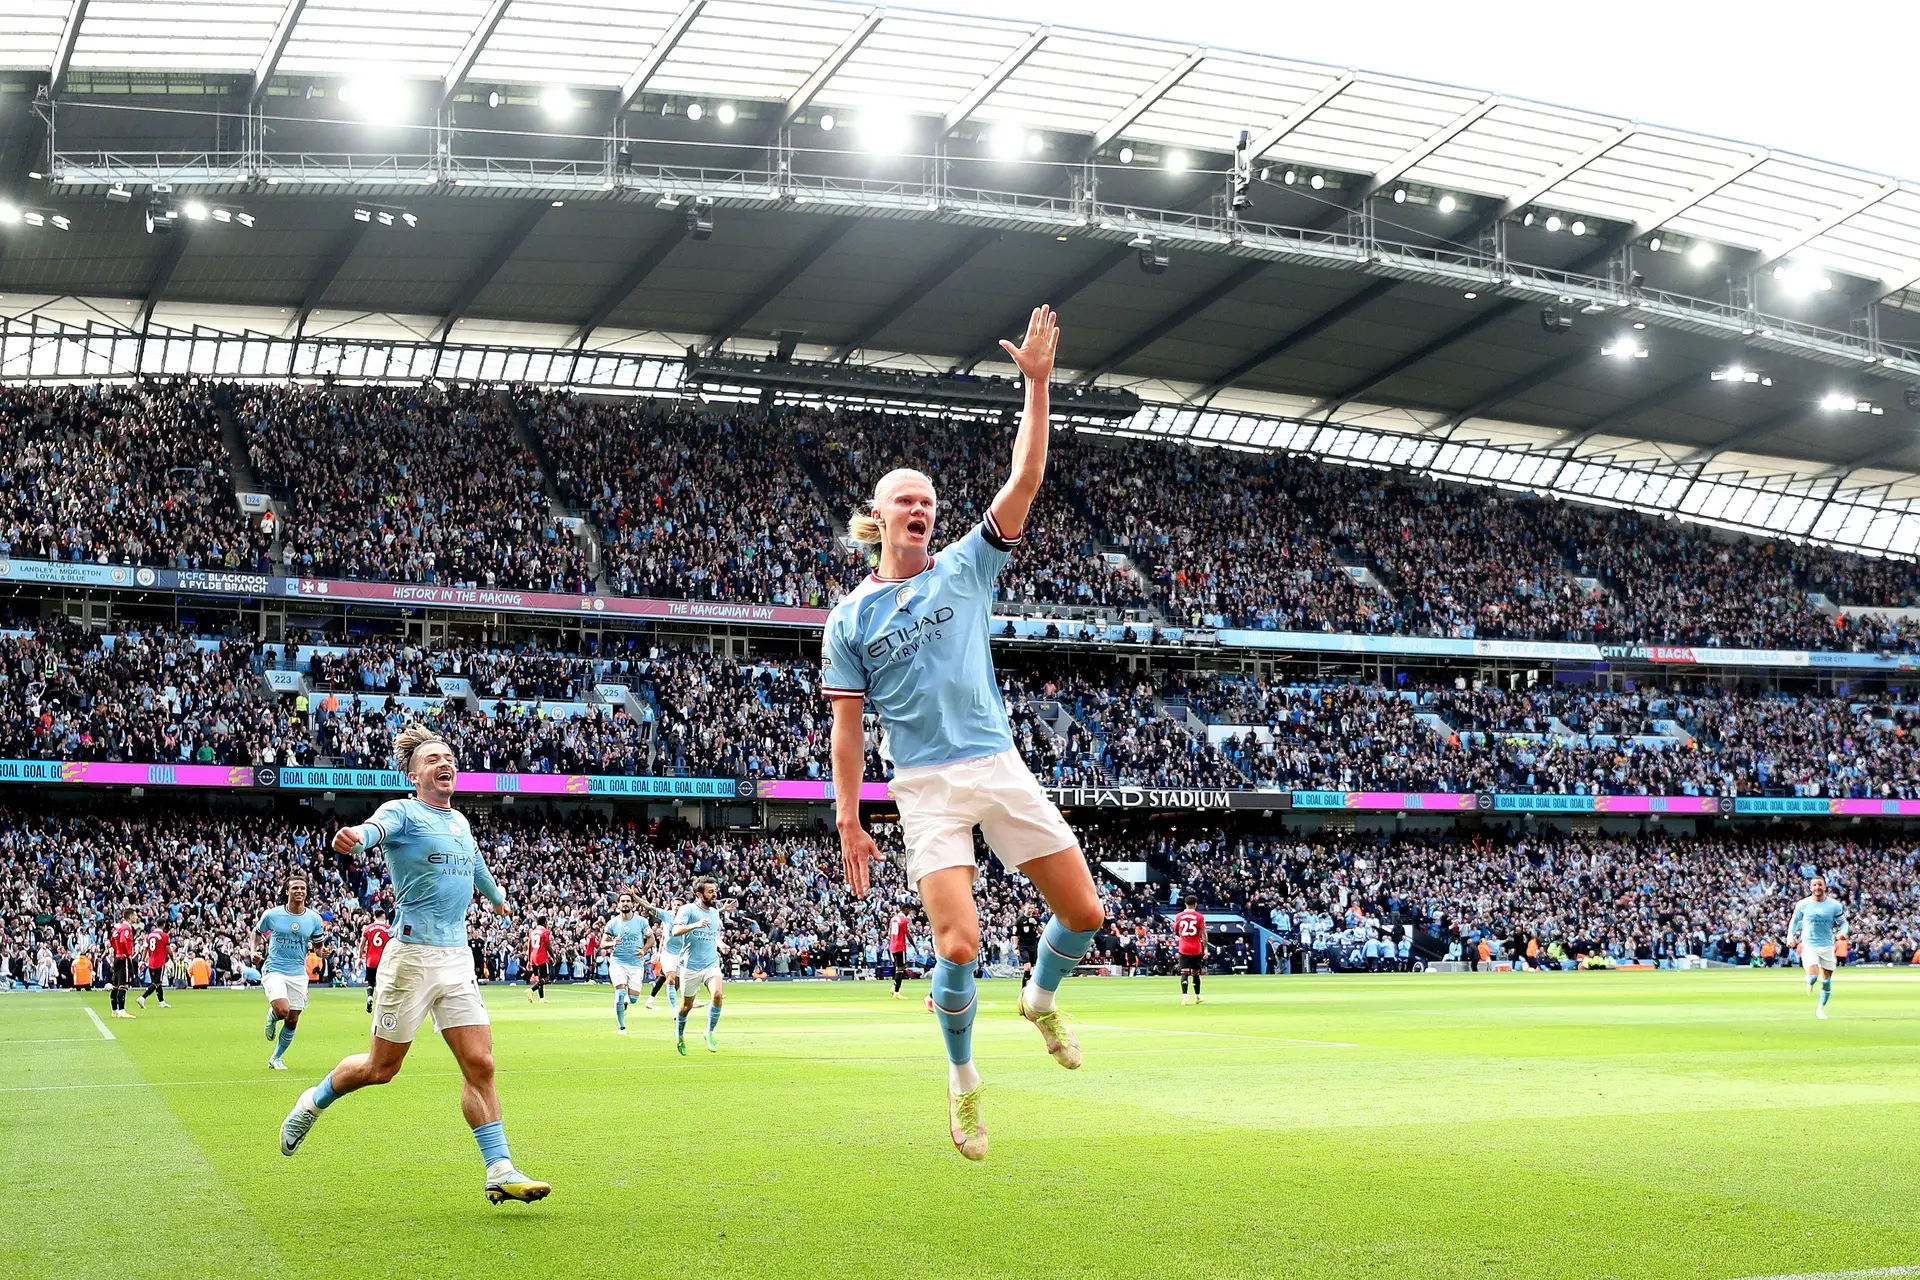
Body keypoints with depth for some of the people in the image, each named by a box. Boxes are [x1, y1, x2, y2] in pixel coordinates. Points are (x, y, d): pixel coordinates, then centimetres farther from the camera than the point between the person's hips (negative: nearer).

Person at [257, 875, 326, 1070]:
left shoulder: (314, 919, 0)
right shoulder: (272, 915, -5)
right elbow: (257, 931, 13)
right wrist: (254, 951, -3)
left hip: (298, 973, 3)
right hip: (274, 971, -3)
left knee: (292, 1021, 6)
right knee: (282, 1011, -25)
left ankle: (276, 1058, 26)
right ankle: (272, 1016, 14)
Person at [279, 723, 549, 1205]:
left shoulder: (460, 821, 16)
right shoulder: (403, 812, -6)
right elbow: (377, 827, -31)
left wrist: (496, 895, 57)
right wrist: (354, 836, -55)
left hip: (458, 959, 6)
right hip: (412, 955, -6)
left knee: (480, 1065, -3)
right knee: (380, 1067, 5)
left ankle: (500, 1171, -2)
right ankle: (312, 1103, 33)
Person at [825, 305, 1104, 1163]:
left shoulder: (964, 568, 8)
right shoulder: (853, 616, 4)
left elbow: (1026, 478, 0)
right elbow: (847, 727, 4)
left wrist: (1037, 384, -7)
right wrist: (848, 820, -2)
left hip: (1001, 767, 3)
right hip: (927, 788, -3)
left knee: (1083, 913, 1)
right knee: (958, 946, -14)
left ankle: (1041, 999, 34)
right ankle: (962, 1077, 11)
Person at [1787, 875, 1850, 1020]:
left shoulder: (1834, 905, -2)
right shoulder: (1802, 904, -3)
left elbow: (1843, 922, 6)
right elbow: (1795, 921, 11)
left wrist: (1842, 932, -15)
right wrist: (1790, 937, -2)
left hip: (1827, 947, 2)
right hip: (1809, 945, -2)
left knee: (1826, 981, 6)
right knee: (1813, 975, -20)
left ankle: (1821, 1008, 26)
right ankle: (1809, 982, 18)